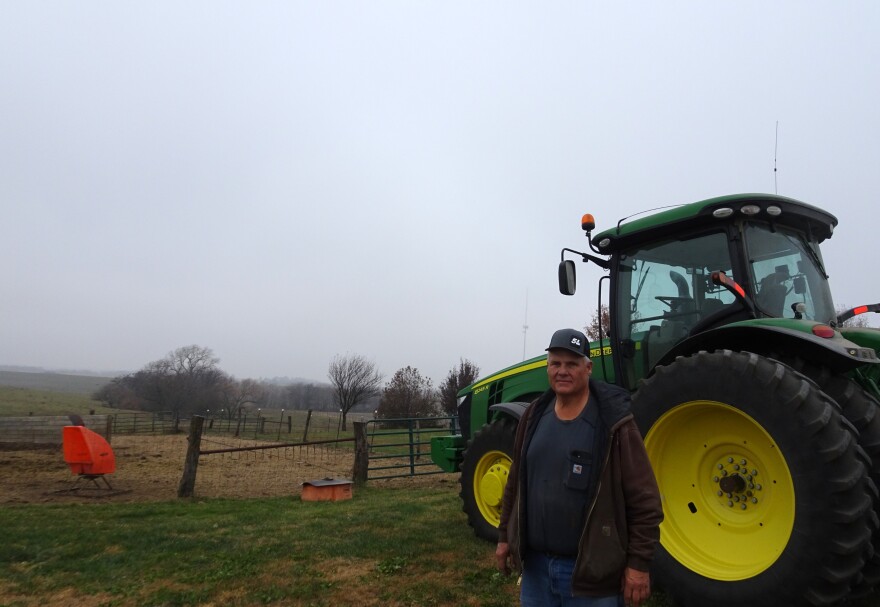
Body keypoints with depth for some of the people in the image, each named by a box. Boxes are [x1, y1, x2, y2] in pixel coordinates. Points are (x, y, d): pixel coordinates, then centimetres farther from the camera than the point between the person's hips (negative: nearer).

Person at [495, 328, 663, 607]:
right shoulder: (534, 416, 2)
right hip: (535, 564, 5)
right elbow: (516, 482, 11)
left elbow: (644, 500, -12)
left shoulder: (613, 423, -14)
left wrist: (638, 563, -12)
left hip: (591, 570, -4)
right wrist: (505, 536, 12)